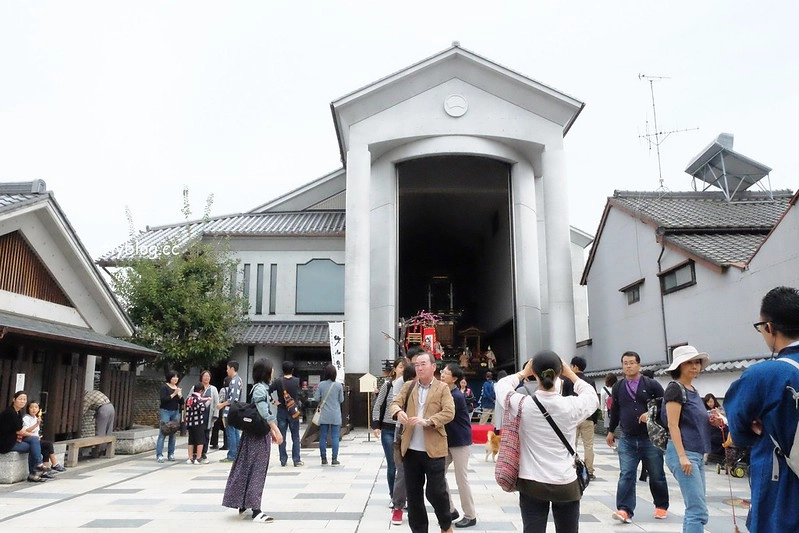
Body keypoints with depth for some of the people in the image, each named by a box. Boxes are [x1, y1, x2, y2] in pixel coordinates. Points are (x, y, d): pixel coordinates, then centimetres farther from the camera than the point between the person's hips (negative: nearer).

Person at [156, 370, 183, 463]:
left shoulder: (178, 388, 14)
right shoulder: (164, 387, -3)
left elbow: (182, 402, 12)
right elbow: (163, 399, -15)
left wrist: (180, 395, -7)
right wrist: (173, 394, -17)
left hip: (175, 412, 6)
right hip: (165, 411, -6)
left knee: (173, 434, 6)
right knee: (163, 433, -10)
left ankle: (171, 454, 12)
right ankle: (159, 455, -10)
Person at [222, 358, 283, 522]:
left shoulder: (262, 387, 14)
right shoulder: (260, 388, -16)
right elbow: (265, 413, -24)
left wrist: (272, 431, 19)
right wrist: (277, 430, -25)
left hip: (260, 433, 9)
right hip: (259, 434, -9)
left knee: (249, 469, 14)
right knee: (257, 470, -6)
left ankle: (243, 504, 23)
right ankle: (255, 510, -3)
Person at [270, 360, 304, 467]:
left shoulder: (278, 381, -8)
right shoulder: (297, 381, -7)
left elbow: (268, 392, -13)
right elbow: (299, 395, -2)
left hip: (281, 411, 1)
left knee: (282, 437, 8)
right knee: (295, 437, 7)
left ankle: (283, 460, 11)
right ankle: (296, 460, 5)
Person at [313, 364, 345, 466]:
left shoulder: (321, 385, -4)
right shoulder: (338, 385, -5)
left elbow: (316, 398, -2)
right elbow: (341, 400, 0)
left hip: (324, 415, 1)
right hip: (335, 415, -1)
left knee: (323, 437, 9)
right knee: (335, 437, 2)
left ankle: (324, 459, 13)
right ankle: (334, 459, 1)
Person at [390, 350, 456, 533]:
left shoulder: (442, 388, -1)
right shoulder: (408, 386, 10)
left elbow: (449, 412, -11)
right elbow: (395, 402, 1)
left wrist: (427, 421, -25)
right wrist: (398, 411, -23)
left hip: (433, 449, -4)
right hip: (410, 449, 4)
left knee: (435, 491, 2)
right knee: (413, 494, 10)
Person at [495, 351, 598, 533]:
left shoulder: (522, 404, -11)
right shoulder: (571, 406, -12)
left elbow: (502, 385, 10)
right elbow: (592, 396, 12)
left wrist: (523, 373, 21)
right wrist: (571, 374, 19)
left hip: (531, 484, 0)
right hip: (566, 484, 0)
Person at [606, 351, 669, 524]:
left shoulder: (652, 384, -3)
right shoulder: (617, 387, 7)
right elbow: (614, 411, 18)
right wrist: (611, 431, 22)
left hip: (651, 438, -1)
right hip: (627, 439, 2)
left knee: (656, 475, 13)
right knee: (626, 475, -7)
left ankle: (661, 506, 31)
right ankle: (624, 510, -8)